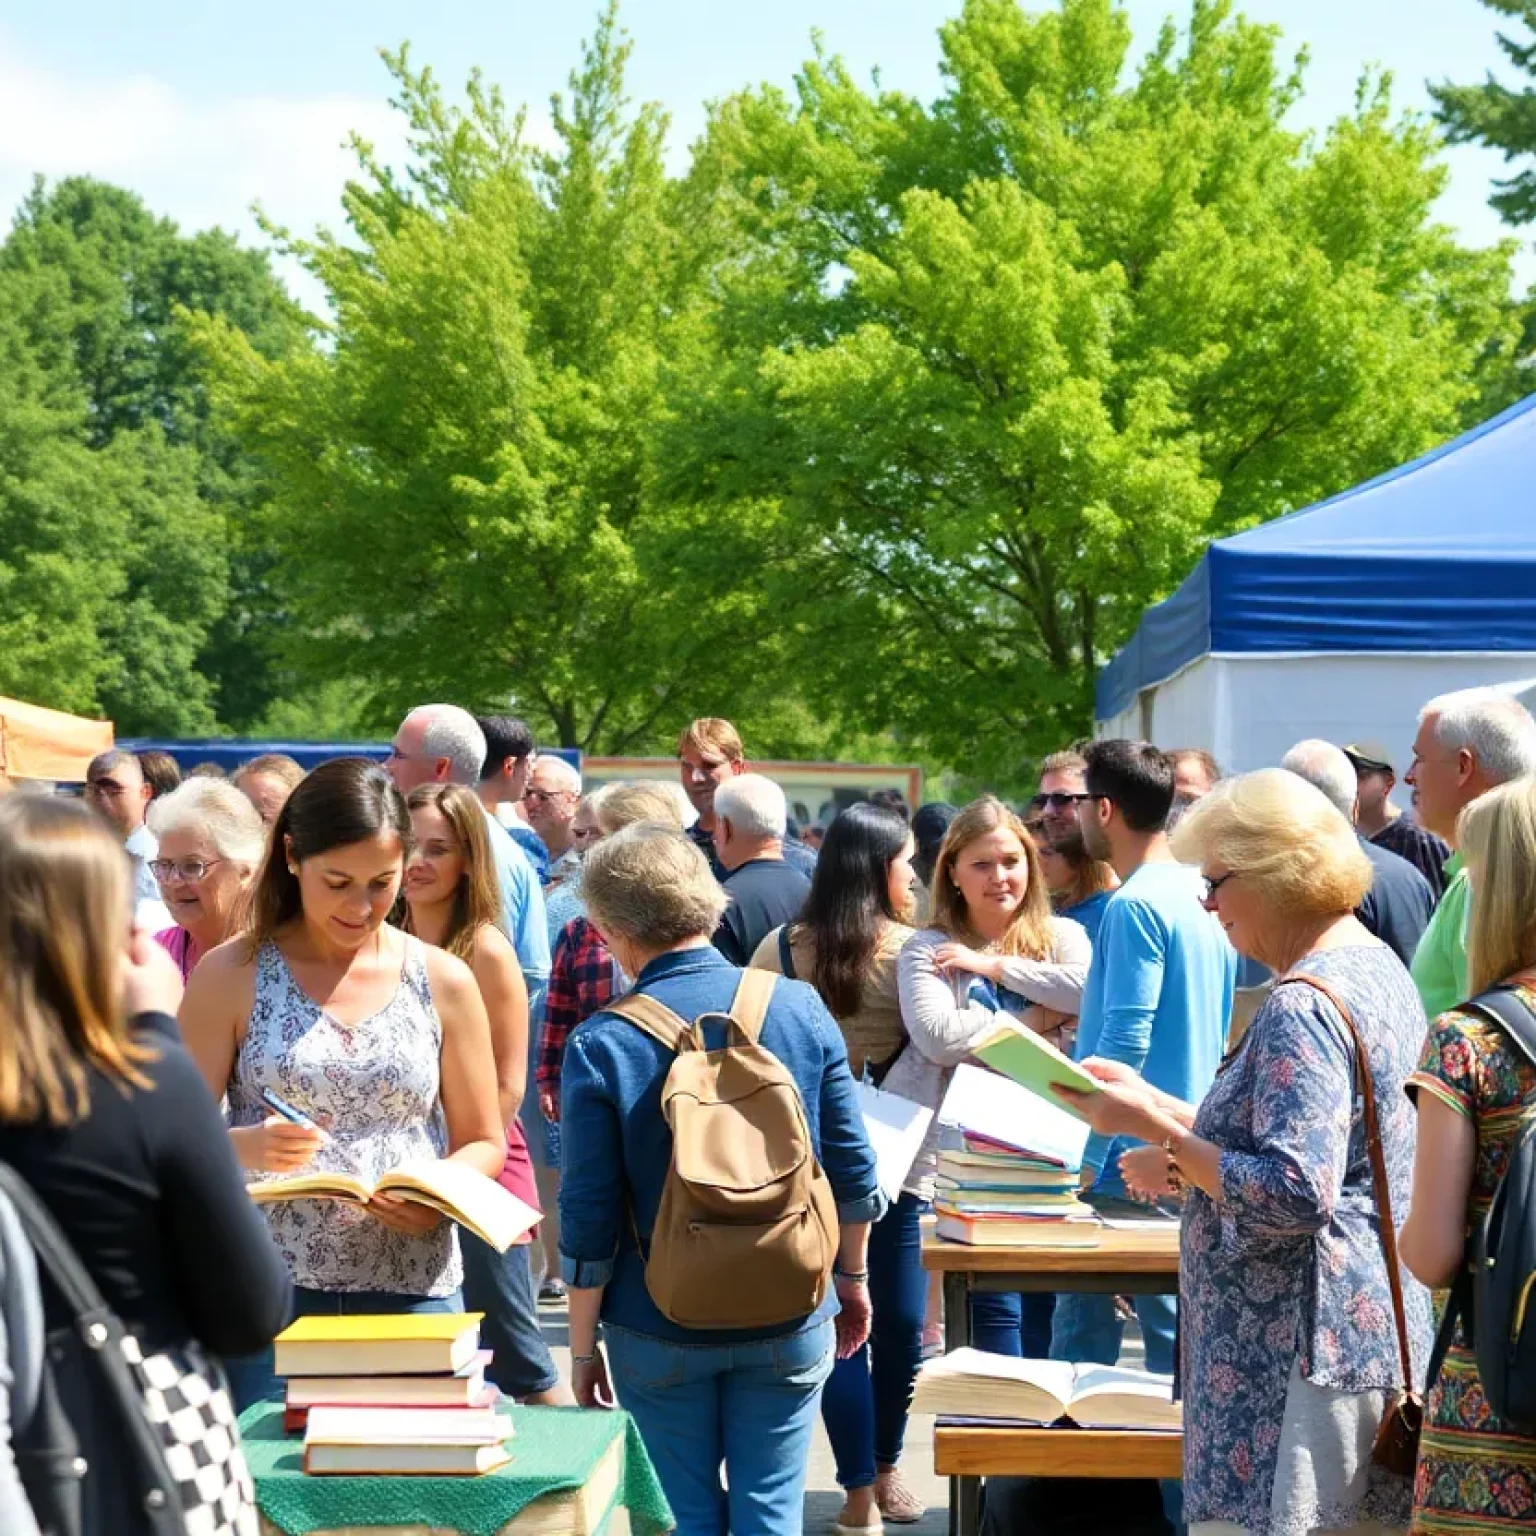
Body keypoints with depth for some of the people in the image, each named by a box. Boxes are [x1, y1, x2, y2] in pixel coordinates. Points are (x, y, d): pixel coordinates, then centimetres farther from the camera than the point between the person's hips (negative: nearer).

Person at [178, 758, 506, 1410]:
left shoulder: (443, 981, 7)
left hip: (414, 1289, 1)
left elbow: (483, 1142, 12)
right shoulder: (231, 976, 2)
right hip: (270, 1291, -1)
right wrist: (247, 1147, -20)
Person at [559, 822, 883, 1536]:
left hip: (660, 1335, -2)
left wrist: (582, 1345, 1)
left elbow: (589, 1223, -11)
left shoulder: (601, 1045, -14)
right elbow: (852, 1171, -1)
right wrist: (852, 1277, 15)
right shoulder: (800, 1007, -6)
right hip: (788, 1322, 2)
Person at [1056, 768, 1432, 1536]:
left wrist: (1151, 1124, -17)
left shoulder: (1304, 1006, -17)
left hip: (1301, 1357, -11)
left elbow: (1294, 1194, -24)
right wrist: (1158, 1104, 16)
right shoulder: (1377, 969, 14)